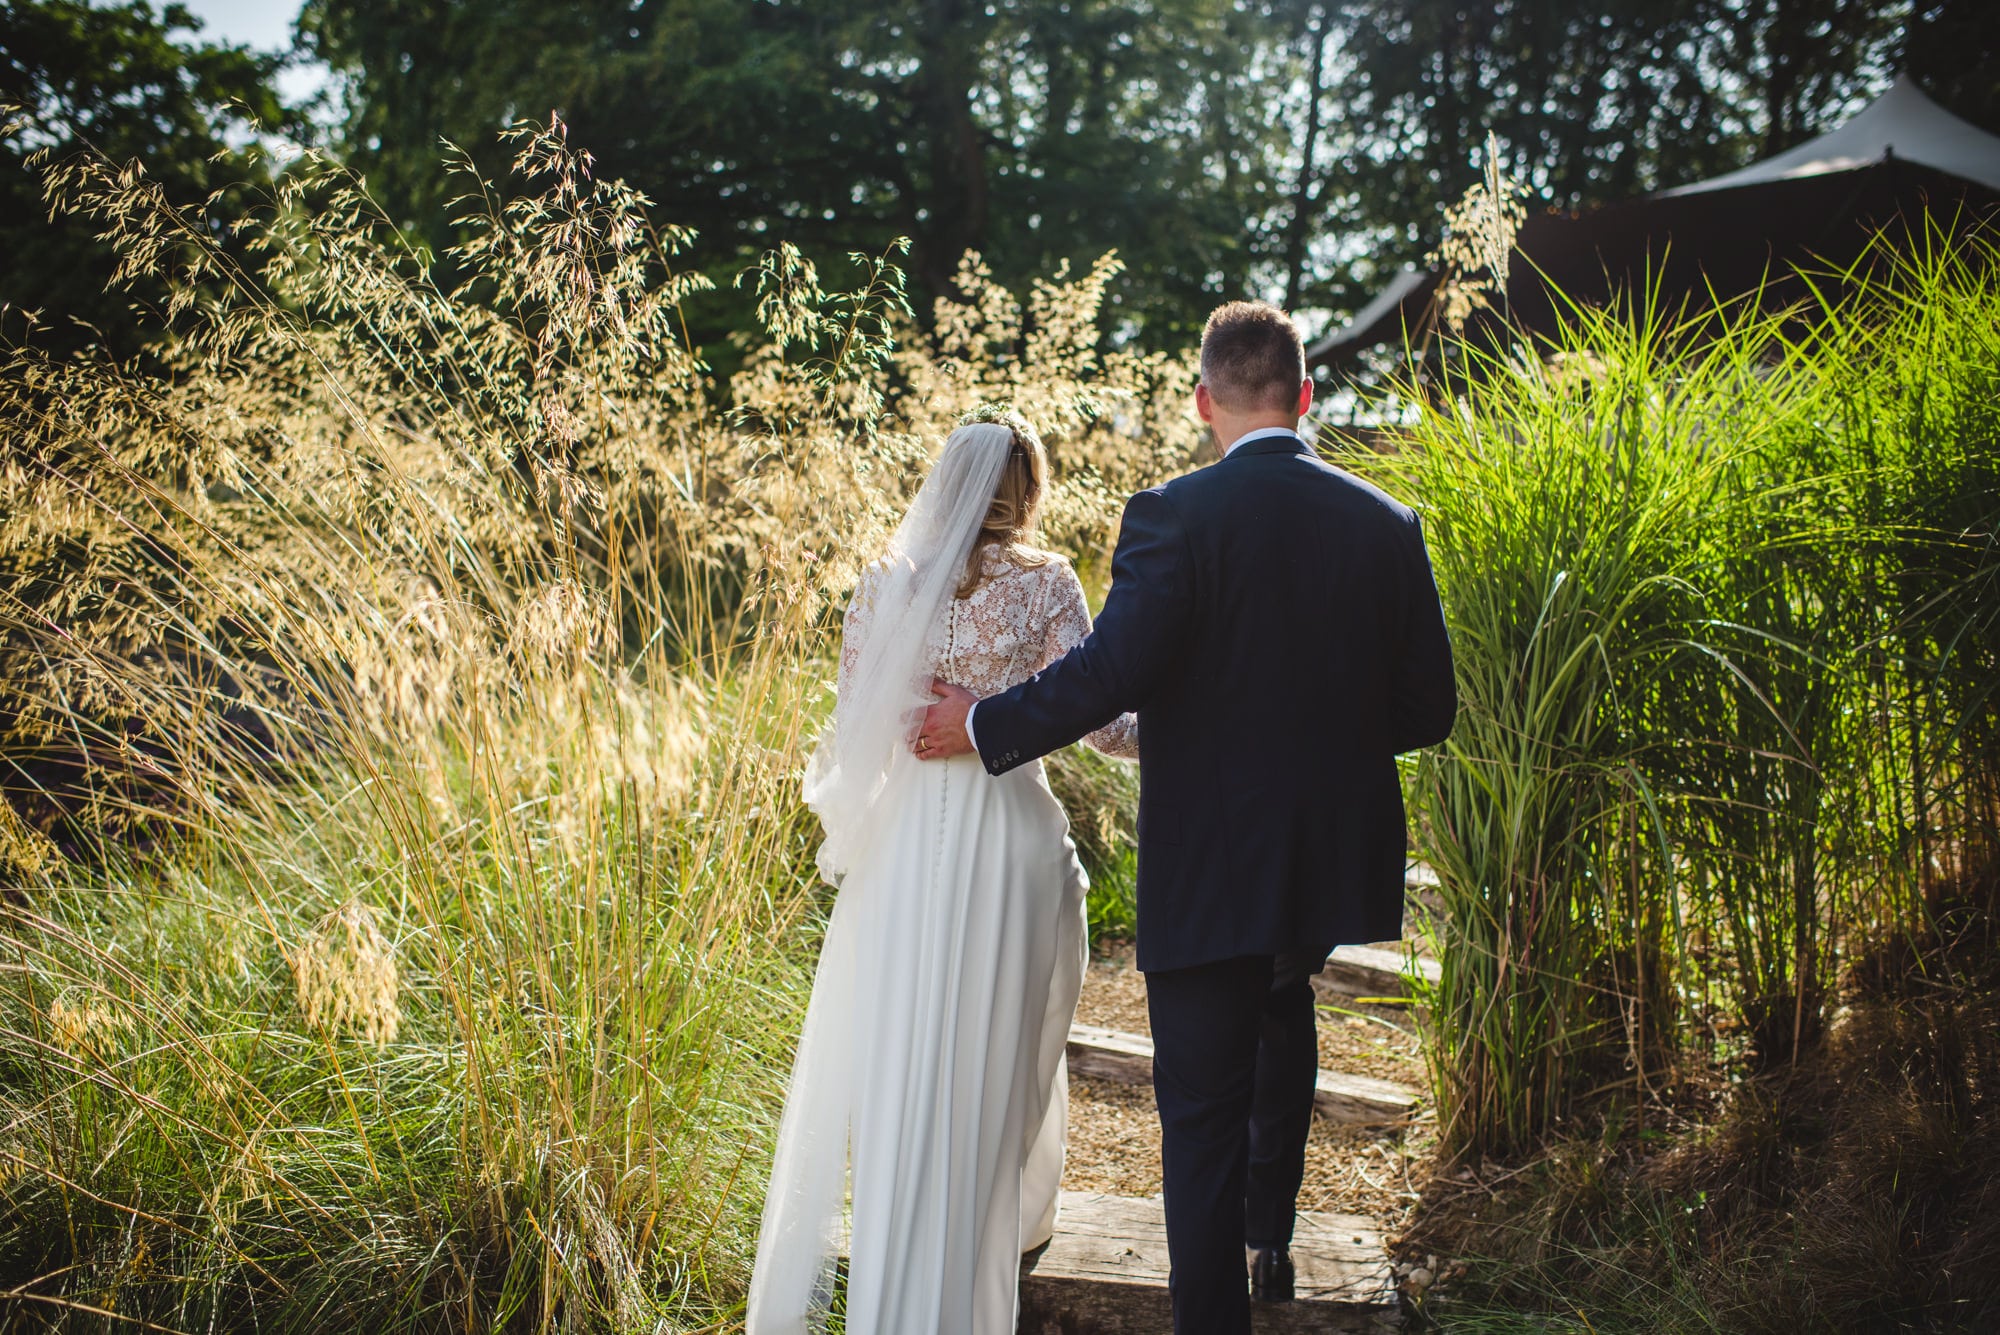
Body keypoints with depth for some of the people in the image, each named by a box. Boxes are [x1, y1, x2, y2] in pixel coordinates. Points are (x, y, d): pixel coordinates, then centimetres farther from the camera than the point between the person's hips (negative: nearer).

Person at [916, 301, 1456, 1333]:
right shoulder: (1386, 524, -1)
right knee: (1282, 1008, 32)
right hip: (1336, 855, 6)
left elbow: (1110, 672, -24)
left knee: (1203, 1111, 5)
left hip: (1208, 869, -5)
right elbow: (1426, 710, 2)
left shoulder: (1174, 515, -15)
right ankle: (1269, 1240, 45)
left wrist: (984, 724, -9)